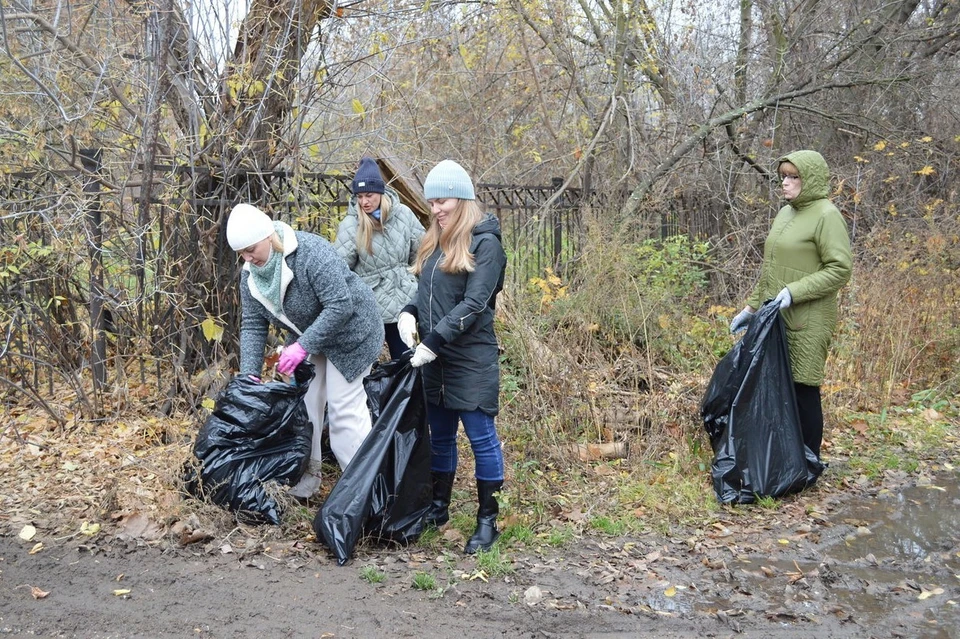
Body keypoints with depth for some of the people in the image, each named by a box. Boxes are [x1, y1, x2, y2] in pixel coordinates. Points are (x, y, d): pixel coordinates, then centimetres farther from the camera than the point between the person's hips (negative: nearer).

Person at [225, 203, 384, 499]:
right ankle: (308, 472, 21)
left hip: (348, 333, -7)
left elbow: (340, 306, -33)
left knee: (344, 407, -8)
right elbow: (253, 325, -5)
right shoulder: (250, 274, -8)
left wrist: (302, 346, -34)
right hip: (306, 337, 7)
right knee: (303, 402, 7)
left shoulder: (312, 253, -31)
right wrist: (249, 375, -15)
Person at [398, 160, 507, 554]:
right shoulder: (435, 242, 14)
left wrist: (434, 340, -22)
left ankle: (488, 520, 11)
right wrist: (410, 313, -4)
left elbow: (473, 304, -18)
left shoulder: (485, 244, -10)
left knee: (481, 437, 0)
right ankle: (439, 508, 30)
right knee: (440, 436, 16)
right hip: (435, 359, 7)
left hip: (472, 361, -7)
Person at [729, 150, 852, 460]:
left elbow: (840, 269, -16)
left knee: (803, 389, 0)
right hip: (775, 318, 8)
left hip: (806, 323, -8)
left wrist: (794, 292, -23)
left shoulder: (826, 216, -10)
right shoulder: (785, 213, 14)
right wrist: (751, 307, 19)